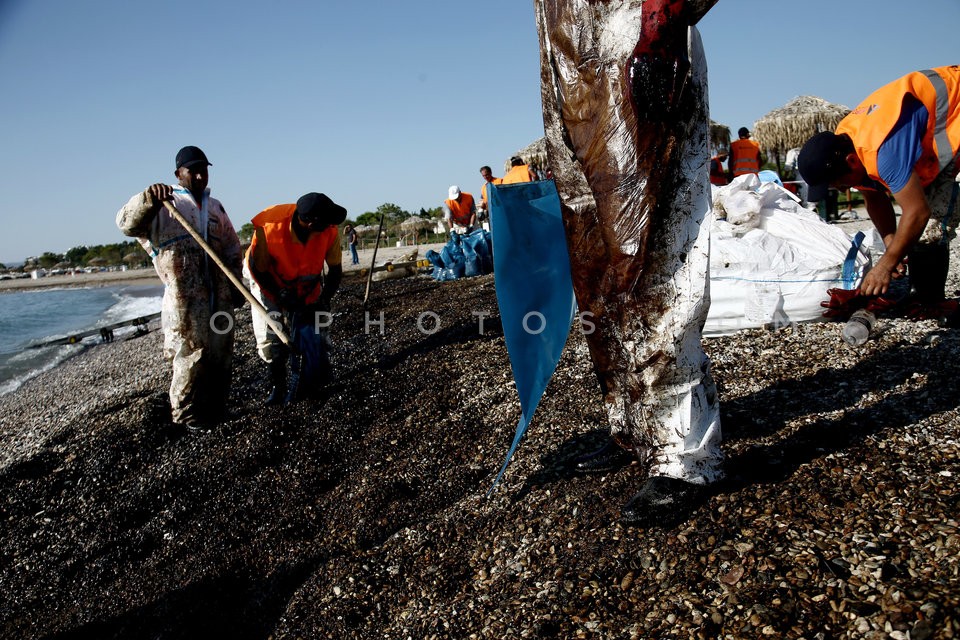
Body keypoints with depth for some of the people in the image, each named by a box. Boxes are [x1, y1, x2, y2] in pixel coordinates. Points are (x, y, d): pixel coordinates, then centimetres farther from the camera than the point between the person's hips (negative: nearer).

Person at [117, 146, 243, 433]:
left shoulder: (215, 206, 18)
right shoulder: (163, 204, 1)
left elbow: (232, 247, 20)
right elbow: (126, 223, -14)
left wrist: (236, 285, 14)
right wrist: (147, 198, -32)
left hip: (219, 291, 6)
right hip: (184, 294, -5)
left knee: (221, 352, 10)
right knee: (191, 352, -5)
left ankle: (215, 408, 23)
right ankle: (186, 414, 8)